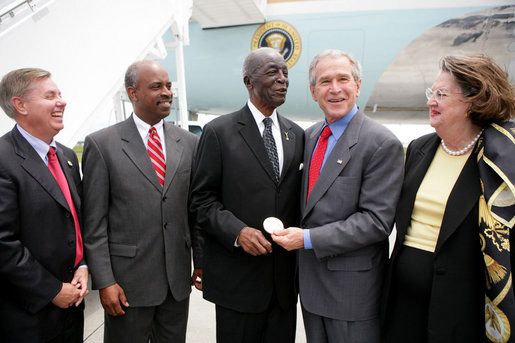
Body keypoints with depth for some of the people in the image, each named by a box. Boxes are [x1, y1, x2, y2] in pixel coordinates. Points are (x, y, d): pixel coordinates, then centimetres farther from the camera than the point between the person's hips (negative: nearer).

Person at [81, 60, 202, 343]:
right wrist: (104, 282, -9)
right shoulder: (101, 144, -7)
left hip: (178, 278, 4)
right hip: (128, 280, -3)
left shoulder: (189, 142, 4)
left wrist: (201, 262, 6)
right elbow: (94, 222, -7)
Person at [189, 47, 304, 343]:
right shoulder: (219, 132, -6)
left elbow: (296, 197, 13)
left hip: (285, 274, 5)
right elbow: (203, 199, -7)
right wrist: (237, 232, -20)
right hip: (238, 272, -4)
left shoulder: (297, 135, 8)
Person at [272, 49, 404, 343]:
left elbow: (376, 221, -20)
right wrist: (295, 234, 5)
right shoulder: (312, 135, 6)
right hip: (311, 279, 6)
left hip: (353, 286, -6)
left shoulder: (383, 143, -16)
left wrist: (308, 238, -21)